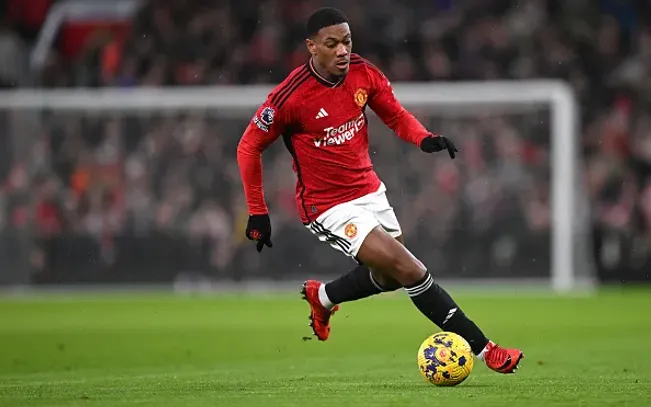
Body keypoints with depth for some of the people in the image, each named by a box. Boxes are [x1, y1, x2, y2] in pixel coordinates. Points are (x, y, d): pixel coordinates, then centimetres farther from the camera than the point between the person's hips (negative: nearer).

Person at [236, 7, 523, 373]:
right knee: (413, 272, -15)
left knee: (390, 277, 21)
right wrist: (257, 212, -9)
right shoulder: (291, 96, -22)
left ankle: (322, 297, 47)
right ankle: (484, 349, -9)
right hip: (330, 207, -7)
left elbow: (395, 115, 8)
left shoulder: (363, 73, -7)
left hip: (371, 191, 7)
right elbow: (249, 147, -11)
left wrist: (424, 138, -14)